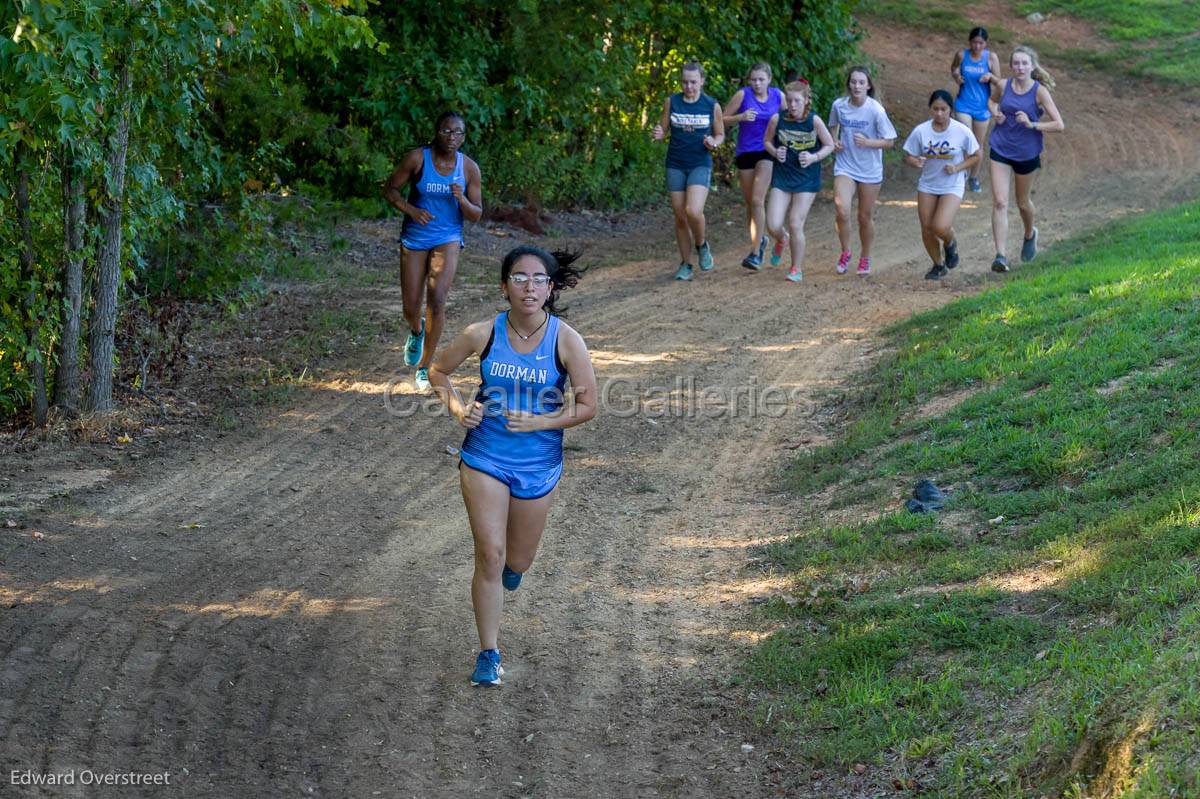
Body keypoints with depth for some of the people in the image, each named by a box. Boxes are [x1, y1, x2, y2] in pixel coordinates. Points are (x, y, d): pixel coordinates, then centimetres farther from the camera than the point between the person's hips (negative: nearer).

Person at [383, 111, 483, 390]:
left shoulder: (469, 168, -5)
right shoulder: (417, 158, -11)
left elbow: (476, 215, 0)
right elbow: (390, 189, -3)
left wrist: (462, 199, -21)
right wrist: (411, 210, -20)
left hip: (447, 239, 0)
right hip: (415, 237, 0)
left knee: (437, 301, -16)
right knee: (411, 308, 4)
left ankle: (424, 367, -2)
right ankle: (416, 330, 44)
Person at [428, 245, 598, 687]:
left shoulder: (565, 340, -12)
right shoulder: (483, 334, -9)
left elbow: (587, 405, -8)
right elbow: (437, 371, 7)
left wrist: (537, 422, -19)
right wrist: (457, 407, -9)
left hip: (538, 464, 1)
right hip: (485, 456, 0)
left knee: (517, 562, 14)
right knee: (489, 555, -8)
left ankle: (511, 566, 53)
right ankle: (489, 654, 4)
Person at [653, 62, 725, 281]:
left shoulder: (712, 106, -3)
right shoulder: (671, 102, 1)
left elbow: (720, 135, 8)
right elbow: (663, 130, 7)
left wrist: (713, 143, -15)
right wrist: (658, 134, -17)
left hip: (700, 164, -2)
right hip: (675, 165, 2)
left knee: (693, 211, -21)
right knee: (680, 216, 4)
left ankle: (701, 245, 9)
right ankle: (685, 265, 18)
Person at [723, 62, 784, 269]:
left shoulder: (778, 96, 1)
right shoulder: (743, 95, -4)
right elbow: (723, 120, -2)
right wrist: (741, 117, -19)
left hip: (767, 153, -1)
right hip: (746, 152, 2)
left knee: (757, 200, -16)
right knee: (749, 203, 11)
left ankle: (755, 253, -15)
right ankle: (760, 240, 36)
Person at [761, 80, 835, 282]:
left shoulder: (814, 121, -11)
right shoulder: (777, 120, -7)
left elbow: (829, 145, -1)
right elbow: (767, 140, 9)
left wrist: (814, 157, -17)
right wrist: (775, 152, -11)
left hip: (806, 179, -2)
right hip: (782, 176, 2)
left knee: (795, 225, -4)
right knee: (773, 226, -5)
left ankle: (797, 269, 15)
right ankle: (781, 241, 34)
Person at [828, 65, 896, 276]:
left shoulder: (876, 110, -14)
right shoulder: (839, 105, -5)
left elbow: (889, 141, -9)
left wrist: (867, 142, -24)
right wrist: (834, 142, -2)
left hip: (870, 170, -1)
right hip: (845, 166, 1)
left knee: (865, 217, 9)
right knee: (842, 211, -17)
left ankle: (865, 258, 32)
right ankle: (845, 253, 6)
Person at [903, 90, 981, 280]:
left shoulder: (962, 132, -14)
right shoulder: (920, 131, -10)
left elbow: (975, 156, -1)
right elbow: (908, 157, -2)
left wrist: (957, 168, -17)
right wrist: (915, 162, -26)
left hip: (952, 187, -3)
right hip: (927, 185, 3)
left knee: (941, 227, -20)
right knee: (927, 229, 5)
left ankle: (950, 243, 17)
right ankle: (938, 265, 31)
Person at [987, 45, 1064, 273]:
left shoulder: (1039, 91, -14)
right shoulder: (1003, 86, -5)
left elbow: (1059, 125, -14)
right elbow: (992, 100, 20)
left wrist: (1032, 125, -27)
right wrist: (995, 112, -2)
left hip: (1027, 153, -1)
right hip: (1001, 149, 1)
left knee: (1023, 202, 18)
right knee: (999, 202, -10)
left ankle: (1030, 235, 50)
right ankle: (1001, 255, -13)